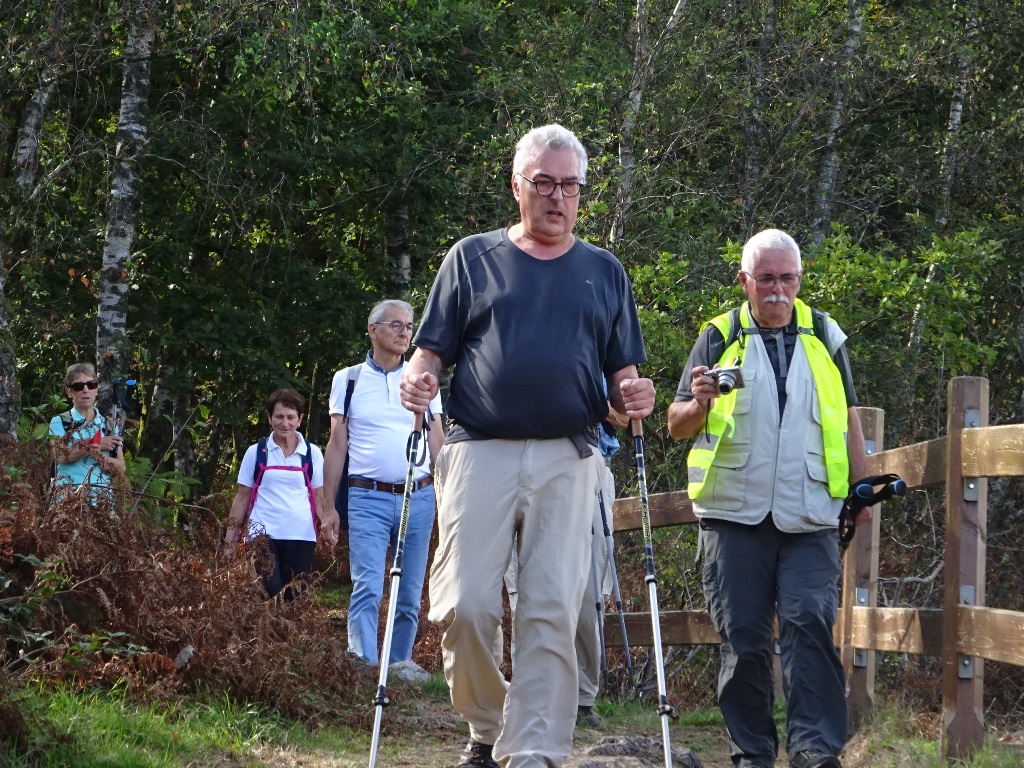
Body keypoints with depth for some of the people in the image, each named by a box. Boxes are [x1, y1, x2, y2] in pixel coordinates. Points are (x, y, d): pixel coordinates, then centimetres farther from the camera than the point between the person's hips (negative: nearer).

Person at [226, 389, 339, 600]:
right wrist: (230, 538, 5)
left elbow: (319, 499, 11)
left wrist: (327, 527, -7)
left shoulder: (312, 454, 8)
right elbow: (242, 498, 10)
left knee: (295, 598, 0)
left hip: (301, 537, 1)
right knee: (268, 594, -17)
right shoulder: (256, 453, 7)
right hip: (263, 535, -1)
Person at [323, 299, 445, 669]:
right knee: (367, 589, -15)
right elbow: (336, 445, 9)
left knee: (410, 595, 4)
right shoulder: (348, 379, 8)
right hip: (368, 499, -3)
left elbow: (438, 442, 13)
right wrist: (328, 506, 4)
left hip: (418, 498, 3)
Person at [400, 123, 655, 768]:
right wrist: (418, 380, -12)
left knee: (552, 612, -7)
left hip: (568, 460, 1)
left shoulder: (605, 273, 18)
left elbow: (622, 373, 16)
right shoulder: (472, 259, 14)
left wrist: (632, 396, -7)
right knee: (464, 605, -10)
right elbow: (432, 348, 10)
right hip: (481, 452, -1)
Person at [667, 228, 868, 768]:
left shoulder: (825, 337, 13)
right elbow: (677, 425, 8)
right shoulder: (719, 338, 8)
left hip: (809, 519, 0)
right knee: (742, 637, 0)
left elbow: (848, 417, 19)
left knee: (810, 624, -12)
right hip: (735, 517, 0)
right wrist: (698, 404, -14)